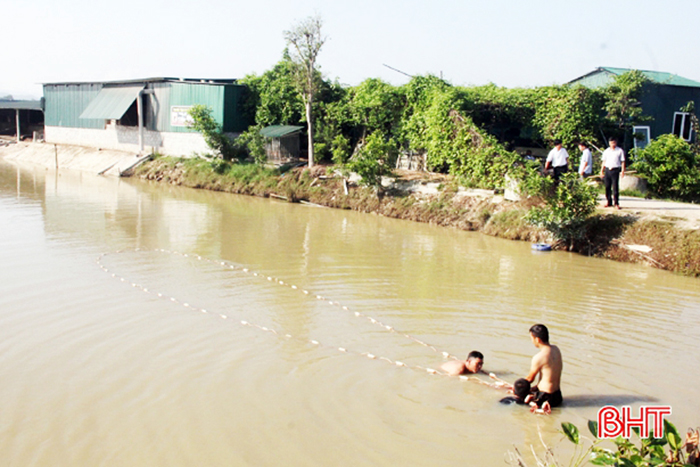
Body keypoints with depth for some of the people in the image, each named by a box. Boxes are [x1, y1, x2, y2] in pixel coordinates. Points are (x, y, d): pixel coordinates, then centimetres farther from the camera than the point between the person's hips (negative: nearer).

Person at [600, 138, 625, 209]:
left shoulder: (620, 151, 3)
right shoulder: (606, 151, 14)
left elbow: (622, 161, 1)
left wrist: (622, 171, -8)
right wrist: (601, 171, 12)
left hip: (615, 170, -4)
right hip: (607, 169, 4)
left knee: (615, 187, -6)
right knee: (607, 187, 5)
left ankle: (616, 203, -1)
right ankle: (609, 202, 15)